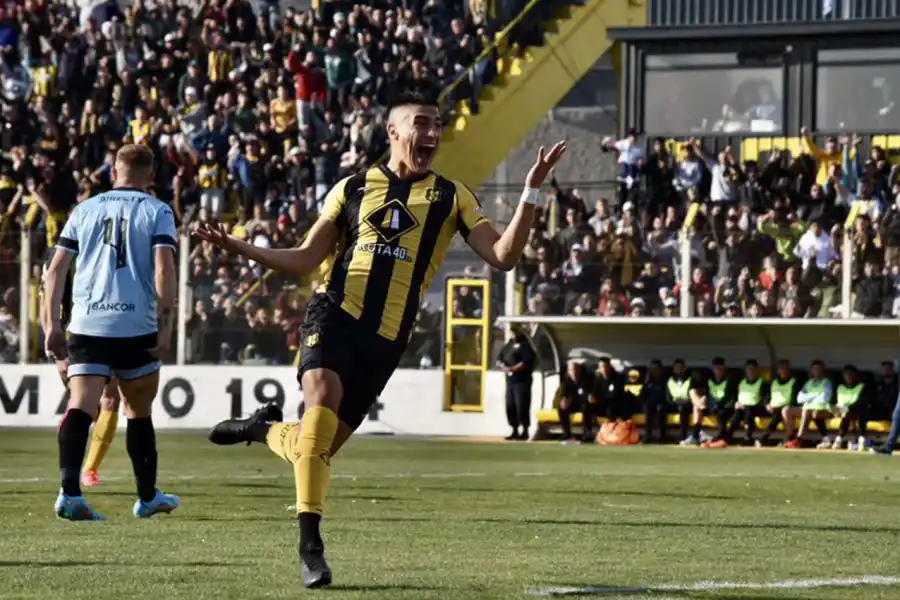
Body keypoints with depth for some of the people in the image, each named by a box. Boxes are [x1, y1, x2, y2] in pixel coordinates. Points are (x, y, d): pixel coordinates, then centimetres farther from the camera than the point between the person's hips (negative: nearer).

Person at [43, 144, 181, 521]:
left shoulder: (85, 210, 14)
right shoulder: (157, 212, 5)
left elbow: (56, 269, 8)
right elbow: (164, 270, -8)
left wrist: (53, 325, 9)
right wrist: (166, 326, -8)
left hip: (86, 325, 1)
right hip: (136, 327, -1)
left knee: (81, 407, -7)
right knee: (139, 412, 14)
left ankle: (69, 491, -27)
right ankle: (147, 497, 26)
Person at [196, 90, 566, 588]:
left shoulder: (450, 197, 10)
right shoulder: (353, 188, 10)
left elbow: (503, 256, 1)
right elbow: (304, 260, 13)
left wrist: (531, 192, -10)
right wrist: (240, 248, -2)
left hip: (385, 338, 1)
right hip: (335, 316, -1)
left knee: (318, 447, 1)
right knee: (323, 402, -27)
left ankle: (263, 431, 36)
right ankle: (310, 542, -21)